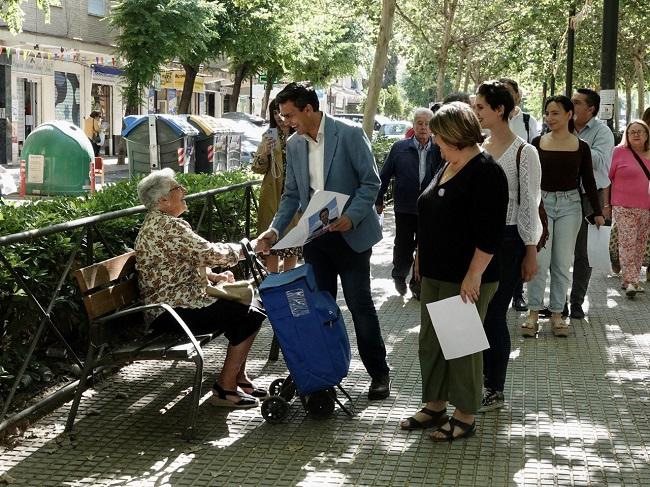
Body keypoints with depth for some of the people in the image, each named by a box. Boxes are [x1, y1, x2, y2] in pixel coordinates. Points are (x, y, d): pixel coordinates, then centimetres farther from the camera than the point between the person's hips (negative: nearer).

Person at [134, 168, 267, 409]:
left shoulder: (155, 223, 16)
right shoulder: (168, 226, -19)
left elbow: (190, 262, 23)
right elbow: (209, 253, -22)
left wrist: (214, 276, 7)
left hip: (174, 303, 11)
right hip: (173, 313, -11)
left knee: (243, 305, 11)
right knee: (248, 316, -13)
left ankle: (238, 378, 19)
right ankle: (225, 388, -6)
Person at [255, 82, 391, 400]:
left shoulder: (349, 135, -11)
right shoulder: (294, 145, 7)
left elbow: (371, 182, -11)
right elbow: (292, 194, 12)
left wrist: (350, 217, -23)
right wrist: (275, 230, 0)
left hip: (350, 234, -5)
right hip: (314, 237, 5)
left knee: (360, 305, 0)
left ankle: (379, 373, 13)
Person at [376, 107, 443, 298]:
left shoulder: (438, 150, -2)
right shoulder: (400, 148, -2)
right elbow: (385, 175, 3)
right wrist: (379, 200, 6)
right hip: (405, 208, -1)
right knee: (403, 246, 8)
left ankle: (417, 283, 26)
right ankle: (399, 276, 36)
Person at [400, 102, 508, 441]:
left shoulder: (486, 172, -16)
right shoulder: (447, 167, 12)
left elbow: (489, 233, -21)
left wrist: (473, 276, -23)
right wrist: (422, 255, 19)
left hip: (466, 279, -9)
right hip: (436, 274, 9)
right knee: (430, 341, 14)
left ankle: (465, 417, 15)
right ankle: (435, 406, 28)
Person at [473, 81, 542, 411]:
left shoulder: (524, 152, -9)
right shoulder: (478, 148, 7)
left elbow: (529, 205, -8)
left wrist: (530, 253, -8)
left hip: (507, 240, -5)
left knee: (493, 313, -2)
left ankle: (495, 391, 11)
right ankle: (482, 377, 22)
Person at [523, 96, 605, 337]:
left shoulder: (581, 147, 2)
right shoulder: (537, 143, 2)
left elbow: (588, 181, 7)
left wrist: (597, 211, 7)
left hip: (570, 205, 1)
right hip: (541, 202, 0)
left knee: (562, 263, 5)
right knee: (539, 261, -5)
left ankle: (557, 313, 14)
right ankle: (533, 312, 4)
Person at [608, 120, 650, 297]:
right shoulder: (620, 152, -1)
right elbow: (608, 177, -1)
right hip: (625, 209, -5)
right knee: (627, 243, -10)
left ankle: (630, 280, 14)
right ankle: (630, 281, -11)